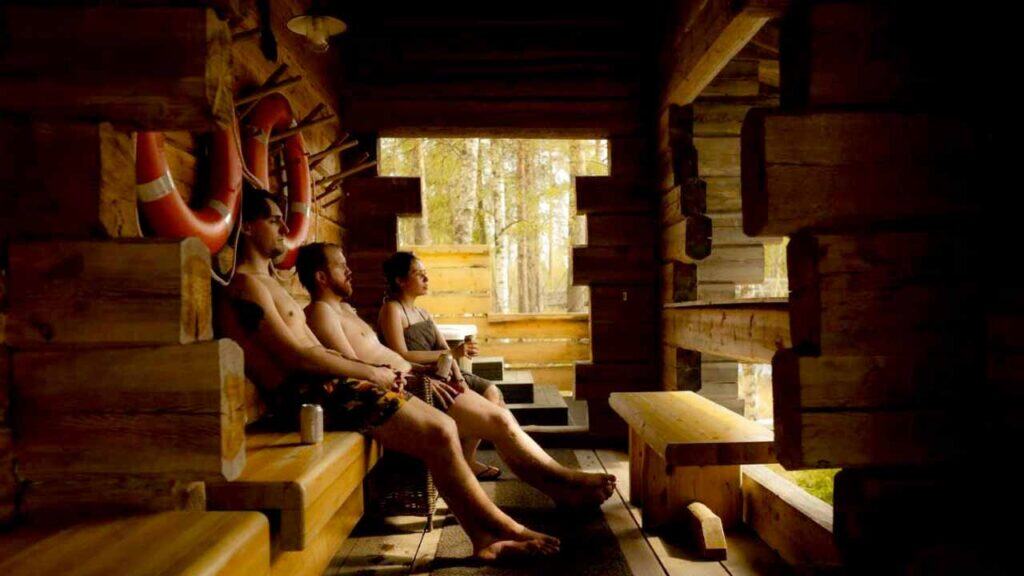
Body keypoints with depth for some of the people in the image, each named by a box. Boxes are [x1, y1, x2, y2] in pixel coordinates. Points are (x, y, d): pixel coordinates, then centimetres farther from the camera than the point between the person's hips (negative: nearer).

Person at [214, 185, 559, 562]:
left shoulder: (268, 282, 24)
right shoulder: (244, 285, -8)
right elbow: (297, 357, -16)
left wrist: (375, 372, 7)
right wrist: (369, 373, -8)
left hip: (326, 385, 10)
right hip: (308, 395, -10)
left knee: (443, 426, 0)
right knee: (439, 434, -16)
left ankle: (485, 535, 1)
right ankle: (502, 529, 0)